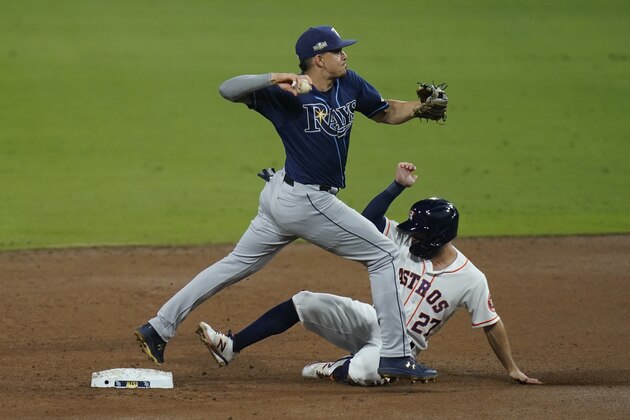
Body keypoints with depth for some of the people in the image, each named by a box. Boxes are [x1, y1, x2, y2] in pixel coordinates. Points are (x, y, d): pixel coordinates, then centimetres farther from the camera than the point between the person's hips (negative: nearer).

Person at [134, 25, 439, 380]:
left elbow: (386, 113, 16)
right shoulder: (287, 94, -17)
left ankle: (158, 328, 21)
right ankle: (396, 356, 0)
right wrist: (272, 80, -36)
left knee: (237, 265, 16)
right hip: (307, 201, -9)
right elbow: (228, 90, -22)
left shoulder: (350, 84, 4)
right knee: (384, 255, -1)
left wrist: (421, 107, -4)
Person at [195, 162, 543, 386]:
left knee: (363, 372, -41)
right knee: (304, 303, -14)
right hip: (371, 322, 5)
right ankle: (230, 347, -13)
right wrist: (398, 185, -14)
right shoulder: (406, 243, -3)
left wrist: (512, 369, -1)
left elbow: (491, 325, -5)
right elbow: (368, 220, -6)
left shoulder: (471, 280, -15)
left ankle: (338, 370, -4)